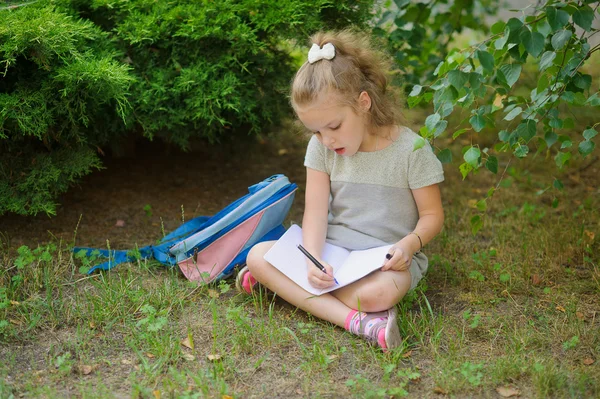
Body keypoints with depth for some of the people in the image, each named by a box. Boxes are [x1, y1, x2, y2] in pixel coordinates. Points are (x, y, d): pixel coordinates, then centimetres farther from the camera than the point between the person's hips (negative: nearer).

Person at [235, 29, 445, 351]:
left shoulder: (410, 149, -11)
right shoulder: (321, 148, 0)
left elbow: (432, 216, -4)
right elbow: (316, 213, -6)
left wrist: (409, 244, -25)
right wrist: (313, 259, -24)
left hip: (389, 259, -4)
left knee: (375, 294, -40)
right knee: (257, 255, -19)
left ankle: (284, 284, -15)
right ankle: (354, 320, -30)